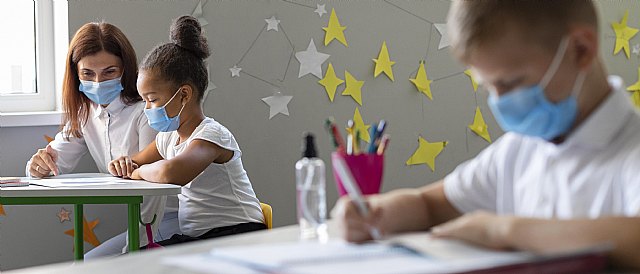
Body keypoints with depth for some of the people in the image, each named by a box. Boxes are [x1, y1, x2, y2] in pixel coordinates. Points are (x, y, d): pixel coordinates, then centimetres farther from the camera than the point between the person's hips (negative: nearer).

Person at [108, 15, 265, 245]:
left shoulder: (213, 134, -16)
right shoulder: (168, 137, 12)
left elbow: (171, 172, -37)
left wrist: (140, 172, -15)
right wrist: (123, 165, 1)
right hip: (194, 238, 8)